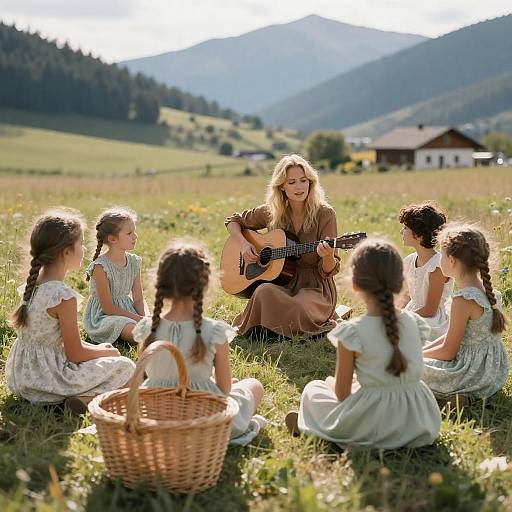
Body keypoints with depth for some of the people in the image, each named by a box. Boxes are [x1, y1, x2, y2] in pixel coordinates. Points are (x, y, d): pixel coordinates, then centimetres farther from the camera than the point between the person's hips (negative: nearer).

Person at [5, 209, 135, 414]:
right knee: (126, 367, -2)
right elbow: (75, 353, -16)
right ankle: (86, 398, -18)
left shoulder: (31, 286, 4)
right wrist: (107, 352, 2)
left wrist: (95, 349, 14)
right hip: (49, 379, -9)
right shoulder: (63, 296, -22)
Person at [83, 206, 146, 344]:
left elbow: (138, 299, 7)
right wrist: (138, 318, -19)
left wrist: (143, 318, -12)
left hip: (126, 310, 7)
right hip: (102, 316, -7)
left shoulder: (134, 262, 2)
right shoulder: (100, 266, -18)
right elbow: (108, 307, -17)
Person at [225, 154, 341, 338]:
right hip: (281, 284, 3)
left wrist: (328, 257, -31)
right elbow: (232, 221, 17)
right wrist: (244, 243, -2)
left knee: (299, 310, -37)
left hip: (314, 288, -3)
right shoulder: (271, 212, 2)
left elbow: (328, 272, -7)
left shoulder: (324, 214, -7)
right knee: (264, 291, -34)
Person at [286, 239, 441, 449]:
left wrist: (332, 382, 15)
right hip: (419, 424, 3)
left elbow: (342, 393, -9)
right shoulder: (415, 322, -3)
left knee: (312, 389, 20)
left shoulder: (352, 332, -17)